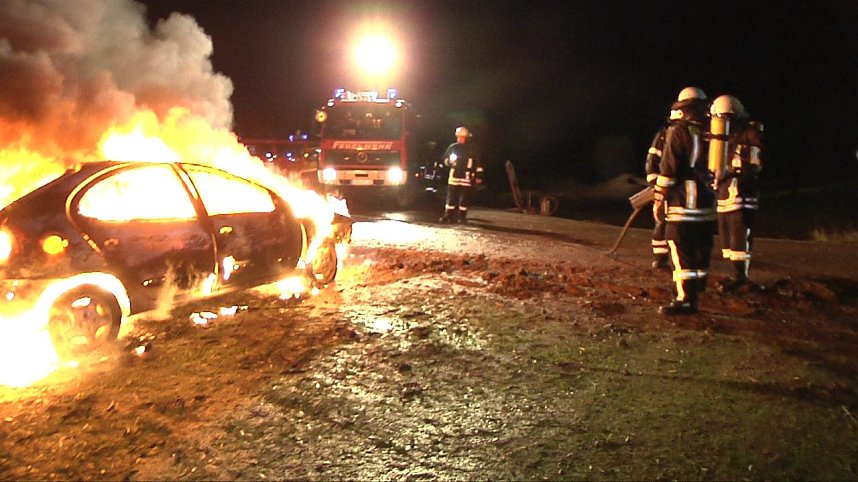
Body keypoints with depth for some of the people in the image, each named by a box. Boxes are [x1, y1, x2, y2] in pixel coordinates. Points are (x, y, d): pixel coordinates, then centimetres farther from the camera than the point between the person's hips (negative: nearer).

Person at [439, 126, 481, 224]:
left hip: (466, 176, -2)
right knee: (451, 197, 2)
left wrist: (476, 177, 1)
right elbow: (445, 159, 14)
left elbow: (476, 163, 5)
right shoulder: (453, 147, 6)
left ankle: (462, 217, 9)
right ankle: (448, 216, 8)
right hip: (454, 175, 2)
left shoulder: (472, 149, 1)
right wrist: (450, 161, -9)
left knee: (464, 198, 1)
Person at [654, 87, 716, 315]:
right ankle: (695, 292, 22)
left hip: (684, 202, -8)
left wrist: (659, 193, -2)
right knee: (701, 251, 13)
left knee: (681, 252, -6)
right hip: (708, 202, 8)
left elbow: (669, 167, -12)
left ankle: (684, 300, -7)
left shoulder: (679, 131, -8)